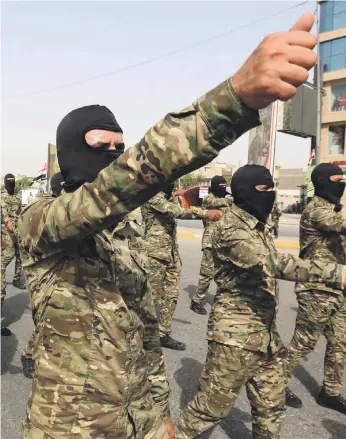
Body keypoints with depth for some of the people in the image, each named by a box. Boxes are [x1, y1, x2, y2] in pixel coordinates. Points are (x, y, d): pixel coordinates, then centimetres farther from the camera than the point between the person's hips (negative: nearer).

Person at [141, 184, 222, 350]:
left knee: (171, 295, 11)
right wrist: (206, 213, -28)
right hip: (156, 253, -8)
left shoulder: (171, 197, 15)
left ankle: (164, 334, 23)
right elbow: (176, 211, -23)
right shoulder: (151, 195, -12)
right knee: (152, 297, 2)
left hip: (172, 253, 8)